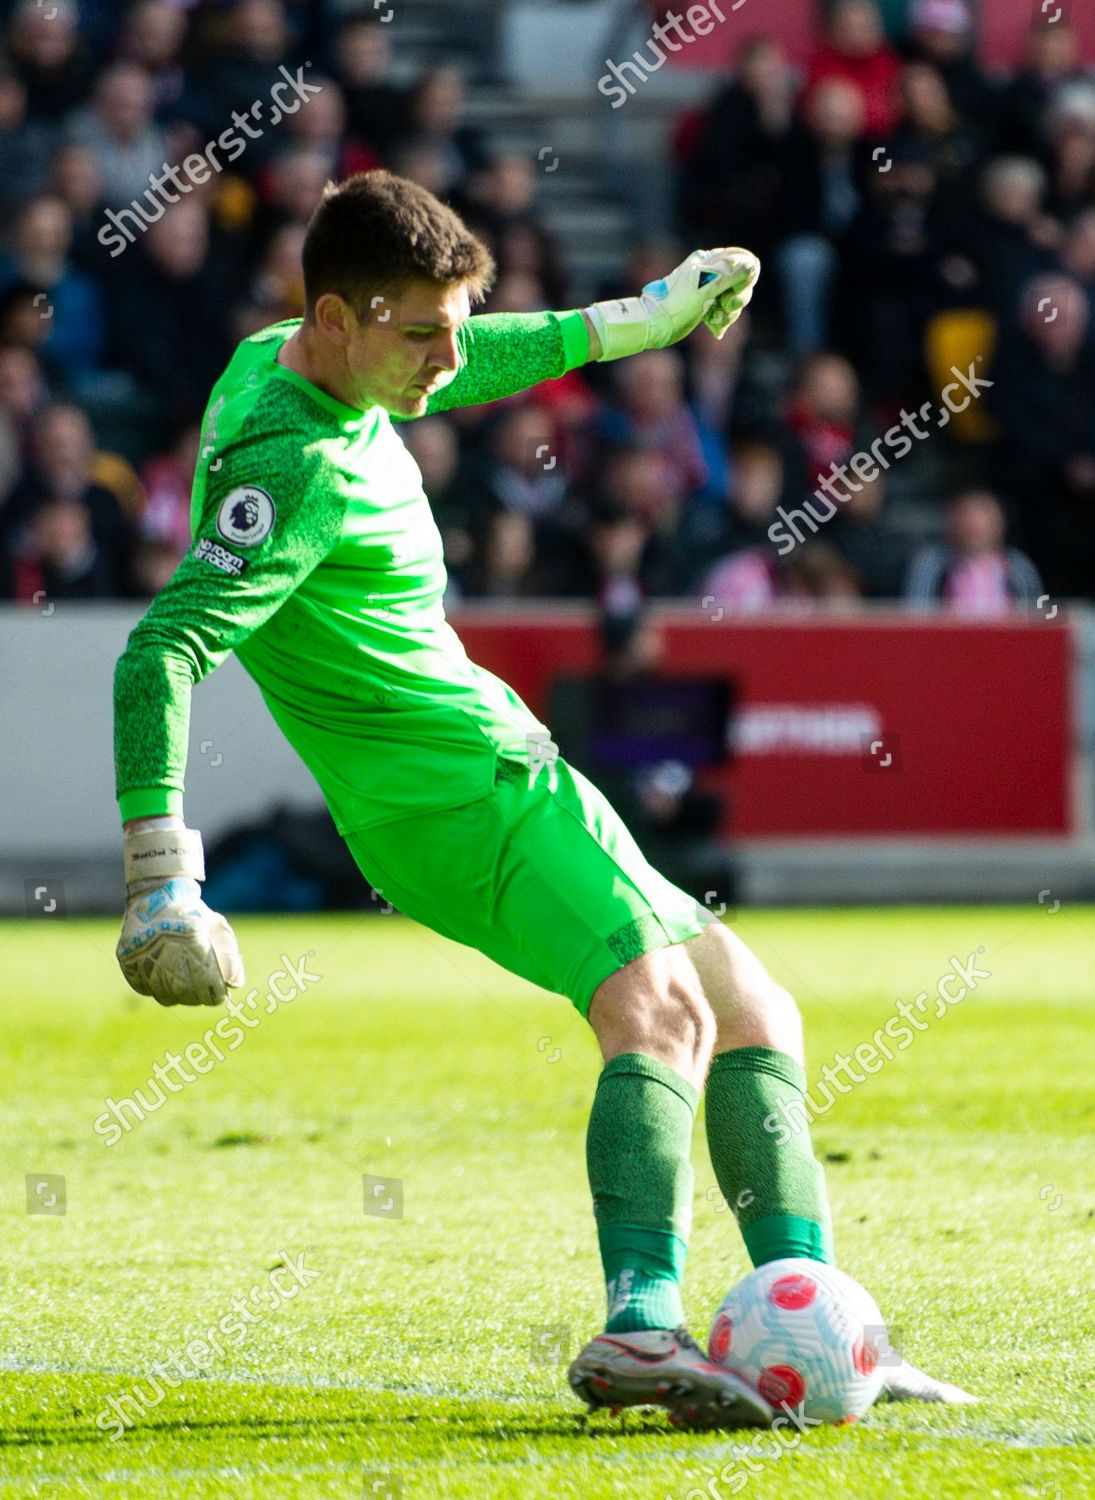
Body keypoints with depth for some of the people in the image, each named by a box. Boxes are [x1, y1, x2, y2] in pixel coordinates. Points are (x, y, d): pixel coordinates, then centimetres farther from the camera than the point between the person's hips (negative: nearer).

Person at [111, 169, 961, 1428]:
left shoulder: (284, 363, 8)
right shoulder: (296, 470, -22)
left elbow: (467, 366, 29)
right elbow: (164, 650, -30)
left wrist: (630, 321, 37)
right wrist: (160, 868, -39)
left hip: (502, 769, 11)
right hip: (455, 793, -11)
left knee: (753, 1012, 9)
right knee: (660, 1007, -29)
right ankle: (642, 1326, -44)